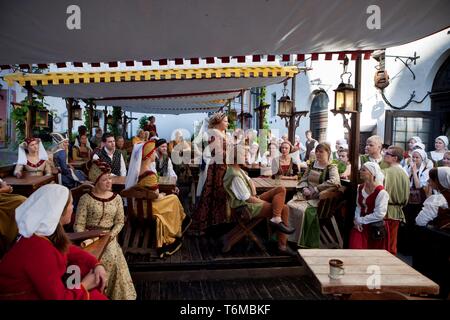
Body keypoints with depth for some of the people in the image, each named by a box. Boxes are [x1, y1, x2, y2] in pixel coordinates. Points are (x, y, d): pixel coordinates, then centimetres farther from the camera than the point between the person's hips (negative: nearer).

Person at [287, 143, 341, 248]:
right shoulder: (311, 165, 17)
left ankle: (303, 242, -16)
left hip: (319, 198, -6)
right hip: (306, 195, 6)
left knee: (303, 210, -30)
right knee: (290, 205, -19)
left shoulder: (331, 167, -2)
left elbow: (334, 181, -21)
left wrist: (316, 189, -21)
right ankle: (289, 236, -11)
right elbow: (303, 179, 18)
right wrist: (305, 188, -4)